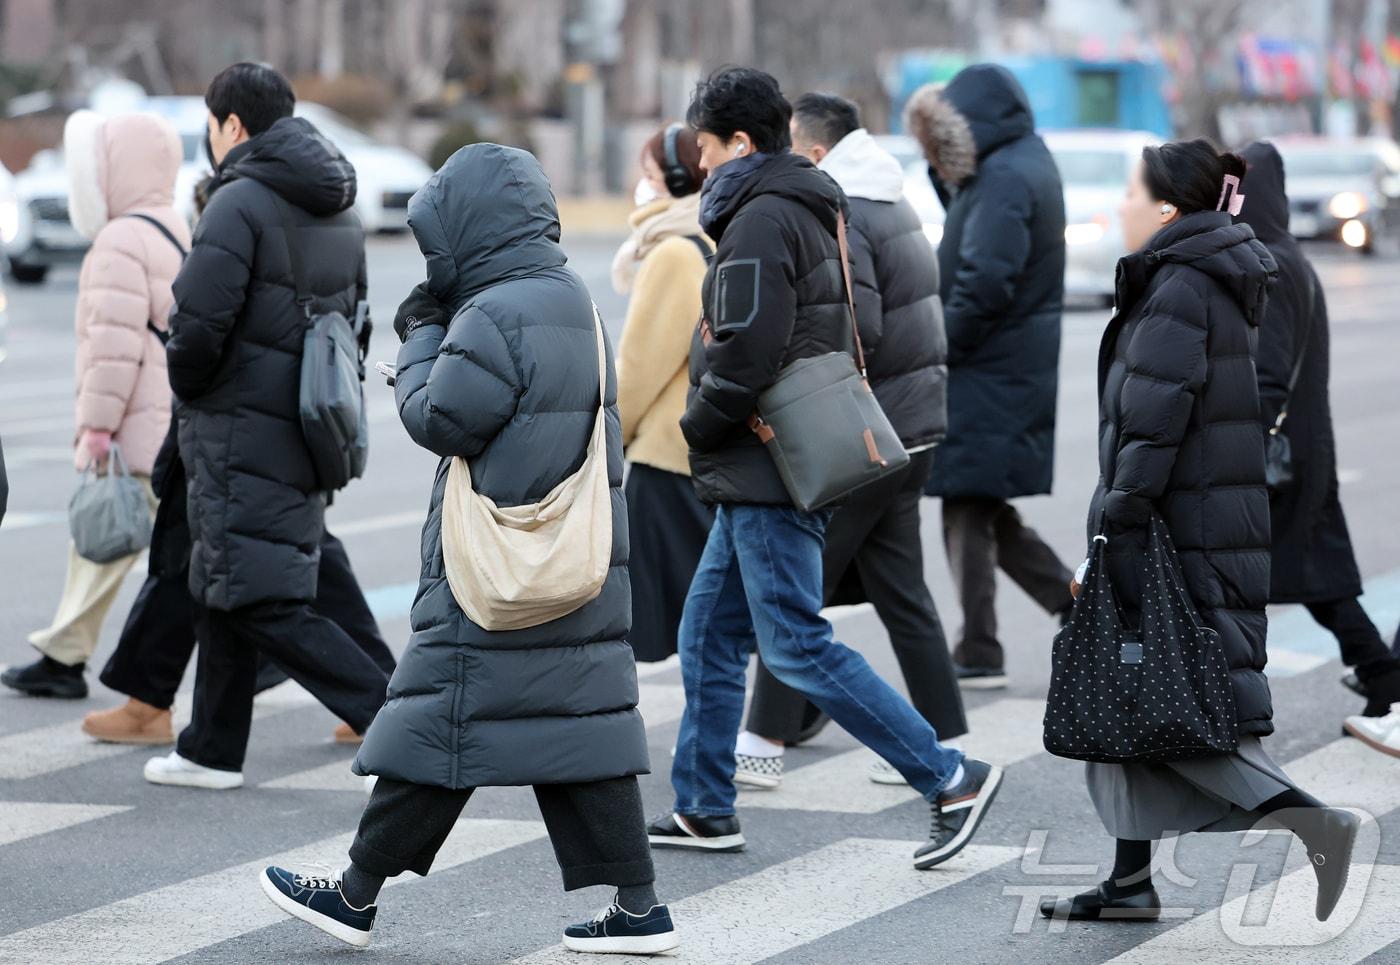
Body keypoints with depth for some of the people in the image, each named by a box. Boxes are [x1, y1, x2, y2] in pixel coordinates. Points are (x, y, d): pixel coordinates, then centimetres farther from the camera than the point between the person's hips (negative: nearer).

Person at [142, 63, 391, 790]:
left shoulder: (241, 202, -15)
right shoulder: (339, 215, 13)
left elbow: (199, 325, -22)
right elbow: (350, 320, 18)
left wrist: (186, 386, -3)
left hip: (242, 431, -9)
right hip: (307, 431, 9)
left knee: (263, 605, -7)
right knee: (223, 591, 19)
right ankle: (212, 750, 26)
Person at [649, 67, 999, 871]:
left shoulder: (762, 220, -15)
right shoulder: (808, 212, 17)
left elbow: (746, 353, -24)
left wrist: (700, 425, -8)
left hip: (769, 472, -11)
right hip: (766, 475, 11)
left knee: (797, 645, -10)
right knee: (710, 634, 14)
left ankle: (950, 778, -10)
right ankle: (704, 809, 20)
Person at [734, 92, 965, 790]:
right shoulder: (892, 207, 15)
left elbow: (856, 331, -24)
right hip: (914, 425, 10)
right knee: (899, 587, 13)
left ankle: (764, 744, 3)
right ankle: (943, 740, 14)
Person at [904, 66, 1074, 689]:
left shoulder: (1005, 178, -18)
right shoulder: (1027, 163, 13)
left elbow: (986, 282, -25)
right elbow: (967, 222, 26)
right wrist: (943, 168, 11)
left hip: (987, 374, -10)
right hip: (1017, 371, 10)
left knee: (968, 507, -3)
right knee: (980, 508, 15)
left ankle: (979, 655, 1)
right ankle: (1077, 606, 15)